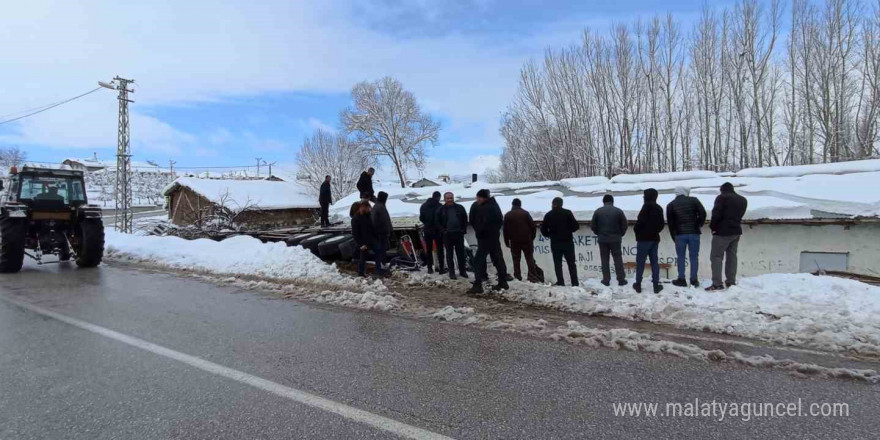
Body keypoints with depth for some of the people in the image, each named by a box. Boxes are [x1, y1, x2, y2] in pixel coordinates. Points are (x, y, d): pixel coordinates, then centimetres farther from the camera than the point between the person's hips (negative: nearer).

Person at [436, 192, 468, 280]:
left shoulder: (460, 208, 4)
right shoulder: (441, 210, 1)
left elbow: (465, 220, 8)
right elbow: (438, 222, 3)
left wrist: (463, 230, -2)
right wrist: (443, 231, -8)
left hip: (459, 234, 1)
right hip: (447, 235, -1)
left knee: (461, 253, 7)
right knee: (449, 254, 5)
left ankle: (462, 271, 17)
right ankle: (451, 272, 12)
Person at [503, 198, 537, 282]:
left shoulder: (507, 215, 3)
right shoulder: (525, 213, 1)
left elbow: (505, 230, 2)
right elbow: (533, 226, -2)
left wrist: (507, 241, 8)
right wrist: (532, 237, 9)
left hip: (514, 241, 1)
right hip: (527, 240, 0)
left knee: (516, 260, 8)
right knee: (530, 258, 6)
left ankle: (517, 276, 6)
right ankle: (532, 275, 0)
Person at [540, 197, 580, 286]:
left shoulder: (548, 215, -1)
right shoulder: (567, 213, -5)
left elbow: (543, 230, 1)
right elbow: (575, 226, -9)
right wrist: (569, 231, 10)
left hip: (555, 243, 0)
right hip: (568, 242, 0)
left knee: (557, 263, 8)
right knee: (571, 263, 8)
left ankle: (560, 282, 6)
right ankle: (575, 283, 8)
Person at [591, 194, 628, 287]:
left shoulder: (598, 211, -1)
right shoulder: (618, 211, -3)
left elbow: (593, 226, 1)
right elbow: (624, 225, -1)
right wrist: (620, 234, 14)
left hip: (602, 239, 1)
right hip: (615, 239, 0)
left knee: (605, 260, 7)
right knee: (618, 259, 7)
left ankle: (606, 280, 8)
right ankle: (621, 279, 9)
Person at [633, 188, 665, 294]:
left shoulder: (646, 206, -12)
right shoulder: (659, 208, 11)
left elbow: (640, 221, -18)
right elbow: (661, 224, 12)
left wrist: (636, 230, -3)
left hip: (644, 238, -7)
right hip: (655, 238, 7)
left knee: (640, 261, 0)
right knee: (654, 261, 8)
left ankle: (638, 284, 4)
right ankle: (656, 285, 8)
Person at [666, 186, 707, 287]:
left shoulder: (671, 205, 7)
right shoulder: (694, 200, 4)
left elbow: (670, 222, 5)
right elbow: (703, 213, -4)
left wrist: (674, 236, 12)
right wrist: (699, 225, 13)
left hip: (679, 234, 0)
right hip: (694, 233, 0)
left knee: (680, 257, 7)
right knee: (694, 257, 7)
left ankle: (681, 279, 7)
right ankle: (694, 280, 8)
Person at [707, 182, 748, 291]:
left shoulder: (722, 197, -9)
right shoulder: (743, 200, 15)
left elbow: (716, 214, -16)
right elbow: (740, 215, 15)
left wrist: (713, 227, -6)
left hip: (723, 232, -7)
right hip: (736, 231, 7)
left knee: (716, 256, -5)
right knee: (732, 256, 13)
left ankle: (717, 283, -11)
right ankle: (731, 282, 16)